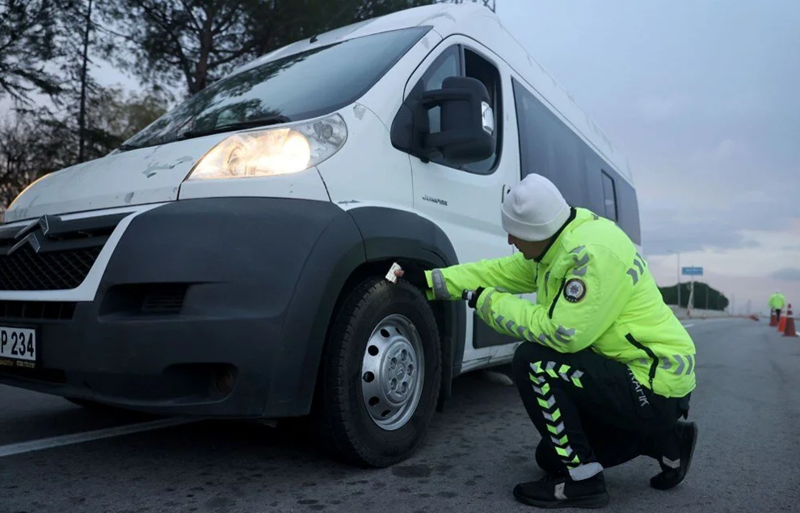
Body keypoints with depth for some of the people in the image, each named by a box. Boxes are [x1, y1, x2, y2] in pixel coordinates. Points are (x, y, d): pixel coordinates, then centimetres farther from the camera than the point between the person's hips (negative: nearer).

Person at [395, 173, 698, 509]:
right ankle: (665, 439, 21)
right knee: (552, 456, 18)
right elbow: (500, 272, 8)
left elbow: (563, 333, -32)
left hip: (654, 387, -10)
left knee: (532, 361, -24)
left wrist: (489, 303, -21)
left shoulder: (594, 252, -28)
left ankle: (581, 480, -10)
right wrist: (428, 281, 5)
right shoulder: (556, 244, 2)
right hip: (626, 372, 10)